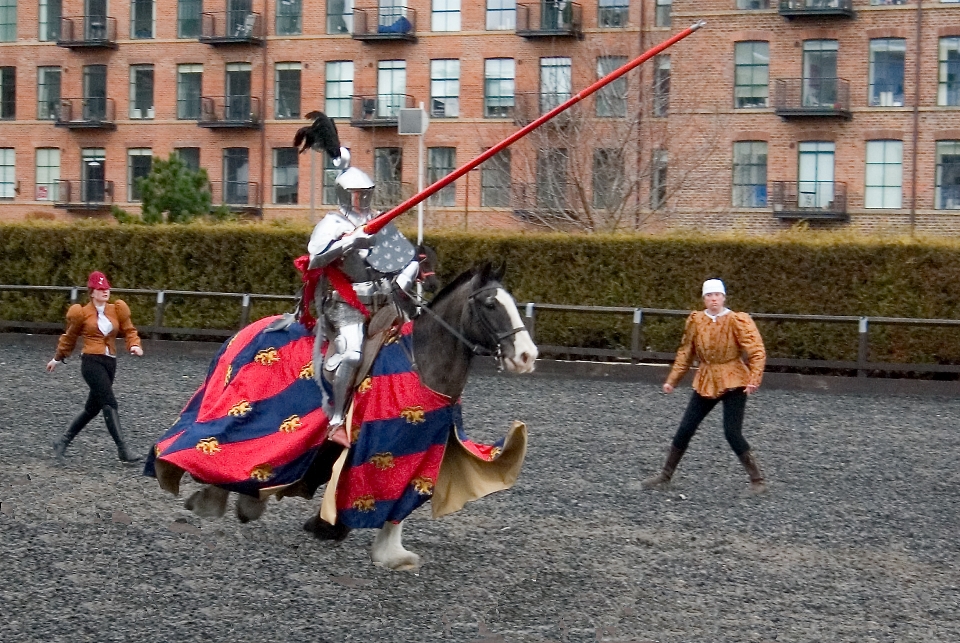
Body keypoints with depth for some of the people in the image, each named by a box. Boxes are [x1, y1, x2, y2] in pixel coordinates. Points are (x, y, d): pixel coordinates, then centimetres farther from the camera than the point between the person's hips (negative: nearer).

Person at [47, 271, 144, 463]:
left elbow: (129, 330, 12)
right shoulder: (82, 313, -1)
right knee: (110, 404, -14)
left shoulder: (117, 310, 9)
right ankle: (123, 450, -16)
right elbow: (69, 337, 12)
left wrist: (134, 345, -9)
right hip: (92, 361, -6)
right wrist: (58, 359, 22)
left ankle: (63, 442, 28)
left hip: (110, 362, 6)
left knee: (93, 407, 12)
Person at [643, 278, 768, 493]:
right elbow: (685, 352, 10)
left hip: (733, 382, -4)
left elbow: (757, 352, -14)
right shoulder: (696, 320, 0)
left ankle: (757, 479, 4)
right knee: (685, 429, 4)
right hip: (705, 382, 4)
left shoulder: (737, 321, -12)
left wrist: (754, 379, -25)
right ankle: (666, 475, 19)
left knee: (732, 433, -11)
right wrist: (673, 379, 10)